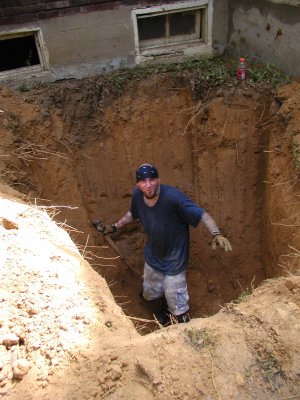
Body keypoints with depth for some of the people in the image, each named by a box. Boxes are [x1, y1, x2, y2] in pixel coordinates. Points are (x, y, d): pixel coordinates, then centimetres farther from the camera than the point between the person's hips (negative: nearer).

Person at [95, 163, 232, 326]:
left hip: (174, 259, -5)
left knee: (177, 306, 6)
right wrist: (114, 227, 12)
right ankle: (165, 305, 61)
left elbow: (202, 214, -33)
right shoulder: (137, 195, -16)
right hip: (152, 256, 6)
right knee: (149, 293, 28)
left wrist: (216, 234, -49)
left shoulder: (173, 196, -34)